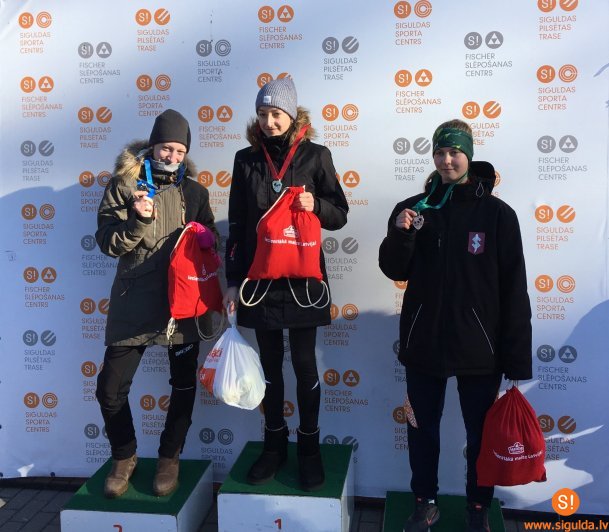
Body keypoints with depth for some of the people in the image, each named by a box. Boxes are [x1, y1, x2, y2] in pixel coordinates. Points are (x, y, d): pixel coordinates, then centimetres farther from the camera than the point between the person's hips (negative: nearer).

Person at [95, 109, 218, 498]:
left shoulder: (194, 190, 8)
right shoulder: (124, 184, 1)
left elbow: (210, 237, 18)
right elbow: (107, 241, -4)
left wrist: (203, 236, -5)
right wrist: (137, 220, -20)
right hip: (135, 301, -2)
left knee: (184, 385, 10)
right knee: (111, 388, -1)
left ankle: (170, 458, 31)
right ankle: (125, 457, 24)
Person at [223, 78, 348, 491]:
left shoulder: (315, 156, 0)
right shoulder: (247, 159, 6)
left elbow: (340, 215, 3)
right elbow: (237, 224, 7)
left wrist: (315, 205, -19)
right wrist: (233, 279, 3)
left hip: (302, 280, -2)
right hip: (259, 279, 2)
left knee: (305, 364, 6)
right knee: (270, 364, 12)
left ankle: (309, 446, 22)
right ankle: (275, 444, 27)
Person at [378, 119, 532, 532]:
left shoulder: (498, 214, -6)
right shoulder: (414, 208, 1)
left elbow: (514, 291, -7)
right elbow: (395, 271, 3)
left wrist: (517, 361, -9)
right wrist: (400, 234, -17)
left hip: (478, 346, -2)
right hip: (423, 342, 2)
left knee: (482, 434, 13)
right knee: (422, 430, 14)